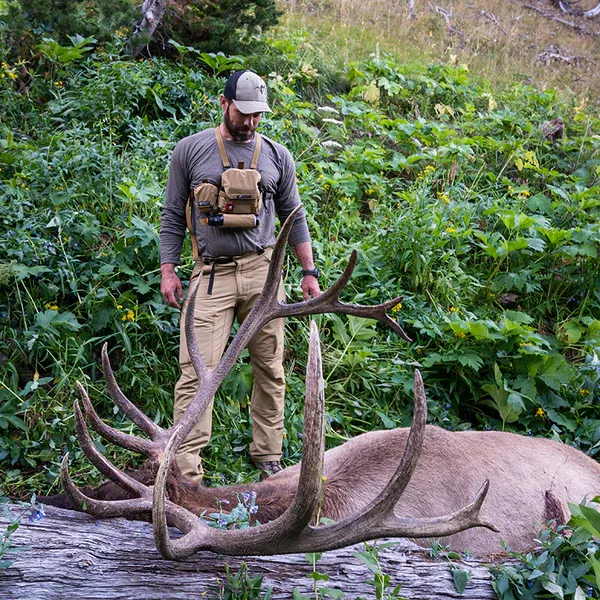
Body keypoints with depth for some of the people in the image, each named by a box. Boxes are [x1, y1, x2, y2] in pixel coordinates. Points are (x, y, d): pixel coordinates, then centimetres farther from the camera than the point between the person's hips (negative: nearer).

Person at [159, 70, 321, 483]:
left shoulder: (277, 156, 11)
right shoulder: (191, 150, 6)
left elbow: (294, 217, 15)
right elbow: (173, 217, 8)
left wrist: (310, 272, 11)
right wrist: (168, 271, 1)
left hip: (263, 271, 2)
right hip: (212, 274, -2)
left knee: (270, 369, 5)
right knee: (197, 371, -9)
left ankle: (268, 457, 17)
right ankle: (184, 471, -7)